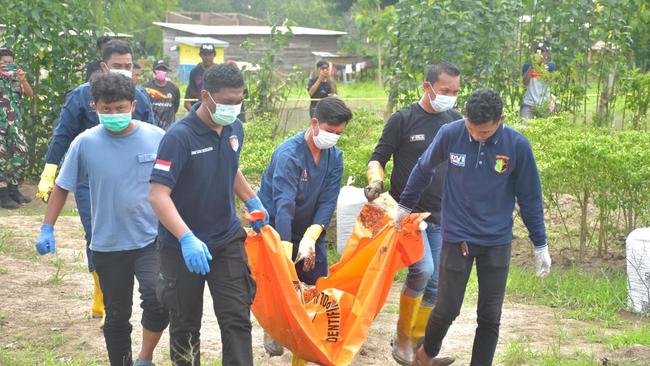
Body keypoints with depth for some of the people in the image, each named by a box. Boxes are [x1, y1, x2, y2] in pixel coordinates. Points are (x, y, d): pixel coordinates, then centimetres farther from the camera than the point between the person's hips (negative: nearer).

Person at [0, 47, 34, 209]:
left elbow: (30, 94, -3)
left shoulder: (16, 79, 9)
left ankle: (13, 190, 16)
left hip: (15, 124, 4)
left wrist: (23, 79, -20)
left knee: (21, 155, 3)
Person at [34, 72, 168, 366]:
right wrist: (47, 228, -2)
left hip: (151, 240, -1)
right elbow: (63, 186, 2)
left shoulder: (157, 138, -8)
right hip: (108, 246, 1)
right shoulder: (85, 143, -9)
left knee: (158, 299, -22)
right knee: (117, 316, 13)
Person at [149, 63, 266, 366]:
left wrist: (252, 201, 18)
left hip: (228, 240, 5)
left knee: (237, 318, -1)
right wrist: (187, 238, -39)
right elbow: (158, 195, -28)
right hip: (183, 247, -4)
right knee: (186, 325, 12)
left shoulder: (234, 129, -1)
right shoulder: (179, 136, -22)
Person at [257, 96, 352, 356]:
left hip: (309, 228, 5)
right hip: (276, 226, -5)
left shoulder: (335, 157, -7)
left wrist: (311, 236, -28)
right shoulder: (288, 154, -27)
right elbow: (283, 205, -35)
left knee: (317, 284, 6)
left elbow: (328, 201, -12)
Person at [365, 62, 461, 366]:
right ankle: (402, 338, -4)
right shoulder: (403, 119, -6)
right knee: (422, 269, -22)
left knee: (434, 284, 5)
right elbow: (378, 159, -2)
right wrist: (375, 181, -21)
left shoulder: (455, 122, 7)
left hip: (441, 216, 5)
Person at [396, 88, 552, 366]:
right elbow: (423, 169, 7)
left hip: (497, 243, 0)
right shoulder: (450, 134, -11)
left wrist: (540, 245, 2)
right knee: (446, 310, 5)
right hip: (456, 238, 0)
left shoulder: (517, 145, -11)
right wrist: (405, 205, 17)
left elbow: (530, 197, -1)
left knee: (490, 317, 5)